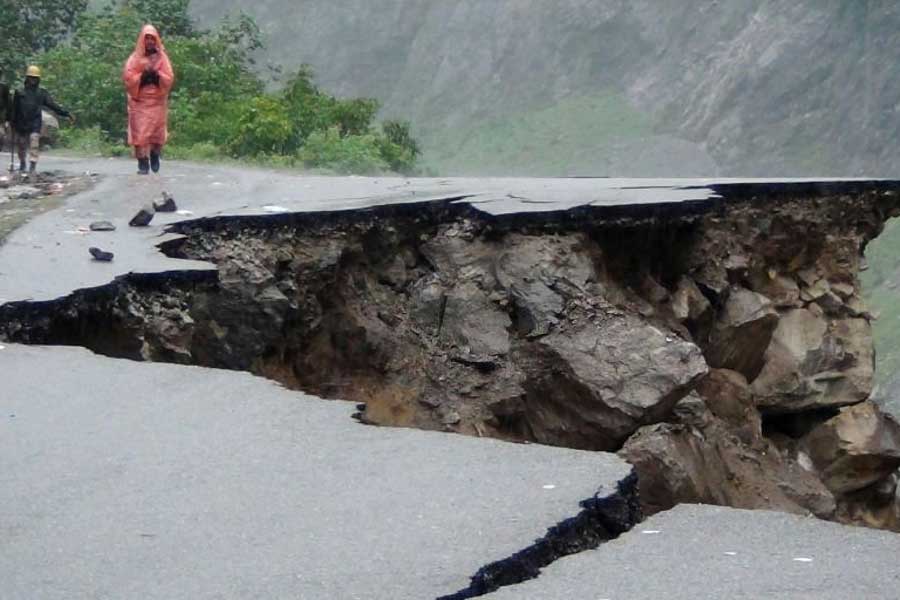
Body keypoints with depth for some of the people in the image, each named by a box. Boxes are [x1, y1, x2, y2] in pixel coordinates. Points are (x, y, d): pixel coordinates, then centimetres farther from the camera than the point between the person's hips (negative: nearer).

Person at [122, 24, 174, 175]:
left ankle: (155, 156, 25)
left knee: (157, 132, 1)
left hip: (157, 102, 1)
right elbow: (127, 77, -4)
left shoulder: (162, 57, 6)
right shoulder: (135, 58, 3)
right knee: (140, 132, -9)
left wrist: (157, 74, -15)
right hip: (139, 102, -1)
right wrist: (143, 75, -15)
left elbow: (169, 79, 0)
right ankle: (142, 163, -8)